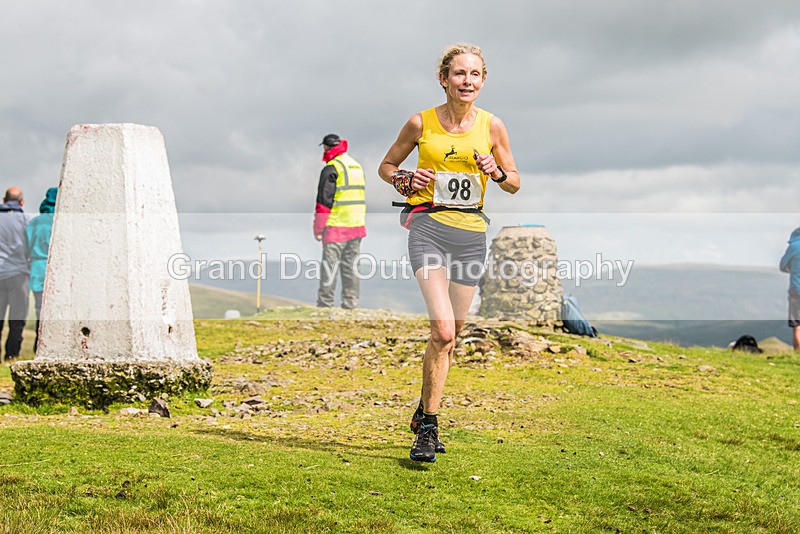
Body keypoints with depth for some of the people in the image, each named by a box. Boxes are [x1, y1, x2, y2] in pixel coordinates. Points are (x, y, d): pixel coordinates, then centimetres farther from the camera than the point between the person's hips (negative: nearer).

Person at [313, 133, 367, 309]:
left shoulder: (331, 168, -10)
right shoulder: (357, 166, 16)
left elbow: (324, 201, -12)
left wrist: (318, 229, -7)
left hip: (336, 226, -7)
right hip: (357, 225, 7)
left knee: (330, 265, -3)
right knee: (350, 265, 10)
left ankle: (324, 305, -3)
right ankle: (351, 304, 10)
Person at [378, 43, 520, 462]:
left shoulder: (491, 126, 5)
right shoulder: (421, 123, 0)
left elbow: (514, 183, 13)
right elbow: (386, 165, 13)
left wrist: (497, 172, -8)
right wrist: (406, 181, -8)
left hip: (471, 230, 3)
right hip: (428, 225, -3)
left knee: (452, 333, 10)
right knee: (443, 329, -19)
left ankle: (424, 412, 29)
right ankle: (427, 428, -10)